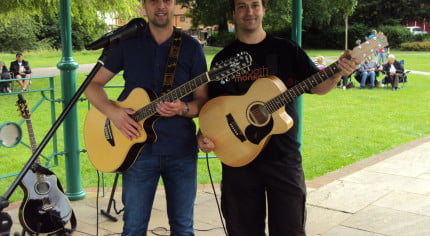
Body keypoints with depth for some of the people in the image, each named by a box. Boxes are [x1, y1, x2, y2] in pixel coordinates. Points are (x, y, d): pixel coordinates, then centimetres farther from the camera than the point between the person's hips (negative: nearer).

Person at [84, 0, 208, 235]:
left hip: (182, 149, 1)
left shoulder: (191, 47, 2)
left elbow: (203, 100, 2)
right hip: (138, 147, 0)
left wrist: (182, 108, -19)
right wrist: (112, 112, -13)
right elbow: (92, 85, 5)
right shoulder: (127, 43, 3)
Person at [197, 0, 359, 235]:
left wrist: (337, 73, -17)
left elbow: (317, 86, 3)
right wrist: (204, 134, -8)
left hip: (284, 156, -1)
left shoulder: (286, 50, 3)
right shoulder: (223, 58, 5)